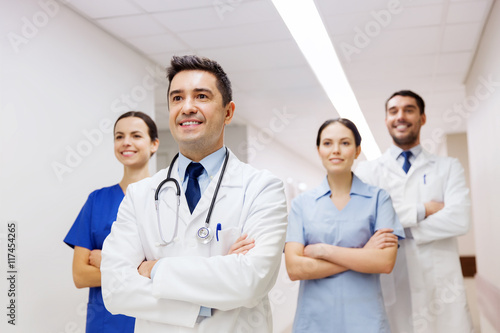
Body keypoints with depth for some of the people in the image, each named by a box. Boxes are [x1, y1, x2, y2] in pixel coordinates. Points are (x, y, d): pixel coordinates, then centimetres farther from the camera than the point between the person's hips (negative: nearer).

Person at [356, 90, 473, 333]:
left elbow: (459, 220, -7)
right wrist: (422, 210, -11)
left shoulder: (448, 167, 9)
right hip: (388, 288, 0)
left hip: (440, 286, 1)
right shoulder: (367, 171, 9)